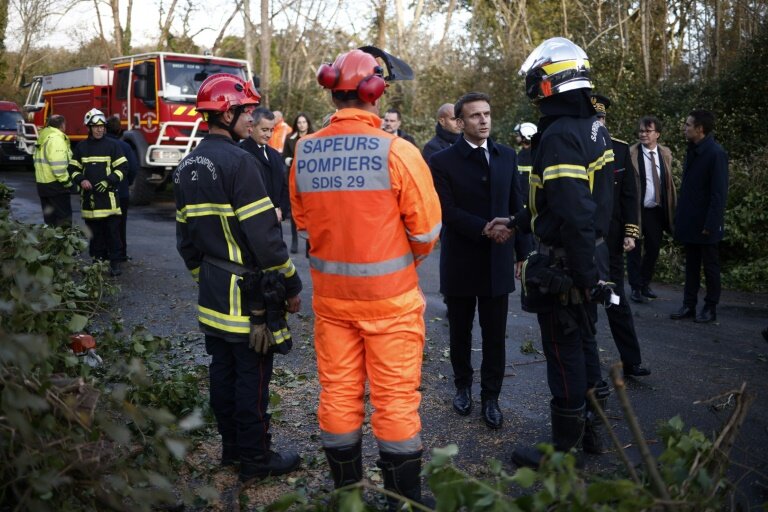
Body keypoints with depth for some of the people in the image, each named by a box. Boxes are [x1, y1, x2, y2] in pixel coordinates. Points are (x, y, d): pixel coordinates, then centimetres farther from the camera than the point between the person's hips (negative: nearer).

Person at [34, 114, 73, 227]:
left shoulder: (43, 137, 17)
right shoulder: (56, 138, -14)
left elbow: (39, 160, 19)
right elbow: (58, 164, -22)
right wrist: (66, 181, -16)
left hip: (42, 183, 10)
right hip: (55, 184, -10)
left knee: (49, 217, 14)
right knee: (64, 218, -7)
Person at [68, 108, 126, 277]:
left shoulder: (112, 145, 2)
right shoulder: (81, 147, 10)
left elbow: (122, 167, 0)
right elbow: (73, 168, 14)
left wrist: (109, 181, -12)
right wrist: (81, 180, -5)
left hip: (108, 195, -3)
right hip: (89, 196, 3)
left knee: (112, 230, -3)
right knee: (94, 231, 7)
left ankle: (115, 262, 2)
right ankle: (98, 259, 17)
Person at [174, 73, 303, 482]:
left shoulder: (188, 166, 9)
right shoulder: (238, 161, -19)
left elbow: (185, 236, 15)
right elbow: (264, 233, -21)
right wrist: (291, 285, -12)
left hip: (212, 291, 9)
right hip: (248, 292, -9)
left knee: (223, 370, 17)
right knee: (252, 376, 2)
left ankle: (231, 447, 30)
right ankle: (255, 459, 14)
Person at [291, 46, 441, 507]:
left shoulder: (304, 152, -3)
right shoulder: (397, 151, -17)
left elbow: (303, 220, 7)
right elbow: (426, 231, -12)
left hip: (330, 292, 4)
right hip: (389, 294, -4)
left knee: (338, 391, 15)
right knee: (396, 398, 8)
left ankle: (346, 490, 30)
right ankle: (404, 497, 21)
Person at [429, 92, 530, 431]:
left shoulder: (507, 156, 5)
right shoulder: (443, 162, -7)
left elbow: (517, 206, 7)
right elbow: (448, 211, -15)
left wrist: (522, 252, 7)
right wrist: (484, 229, -27)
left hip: (497, 261, 2)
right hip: (460, 262, -2)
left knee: (495, 335, 5)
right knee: (460, 332, 14)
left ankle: (490, 397, 18)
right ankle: (463, 386, 34)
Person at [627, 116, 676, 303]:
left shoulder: (666, 154, 6)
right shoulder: (631, 153, -10)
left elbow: (669, 182, 12)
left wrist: (672, 208, 8)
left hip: (657, 211, 5)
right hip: (637, 210, -5)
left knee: (654, 248, 13)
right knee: (635, 250, 5)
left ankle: (645, 284, 30)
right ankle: (635, 288, 16)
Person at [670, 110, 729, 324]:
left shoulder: (716, 153, -15)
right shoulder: (692, 150, 8)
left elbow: (719, 193, -16)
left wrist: (710, 224, -19)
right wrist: (680, 217, 9)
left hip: (705, 224, -7)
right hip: (689, 222, 7)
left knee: (710, 266, 6)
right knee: (691, 266, 13)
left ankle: (710, 308, 17)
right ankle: (689, 305, 20)